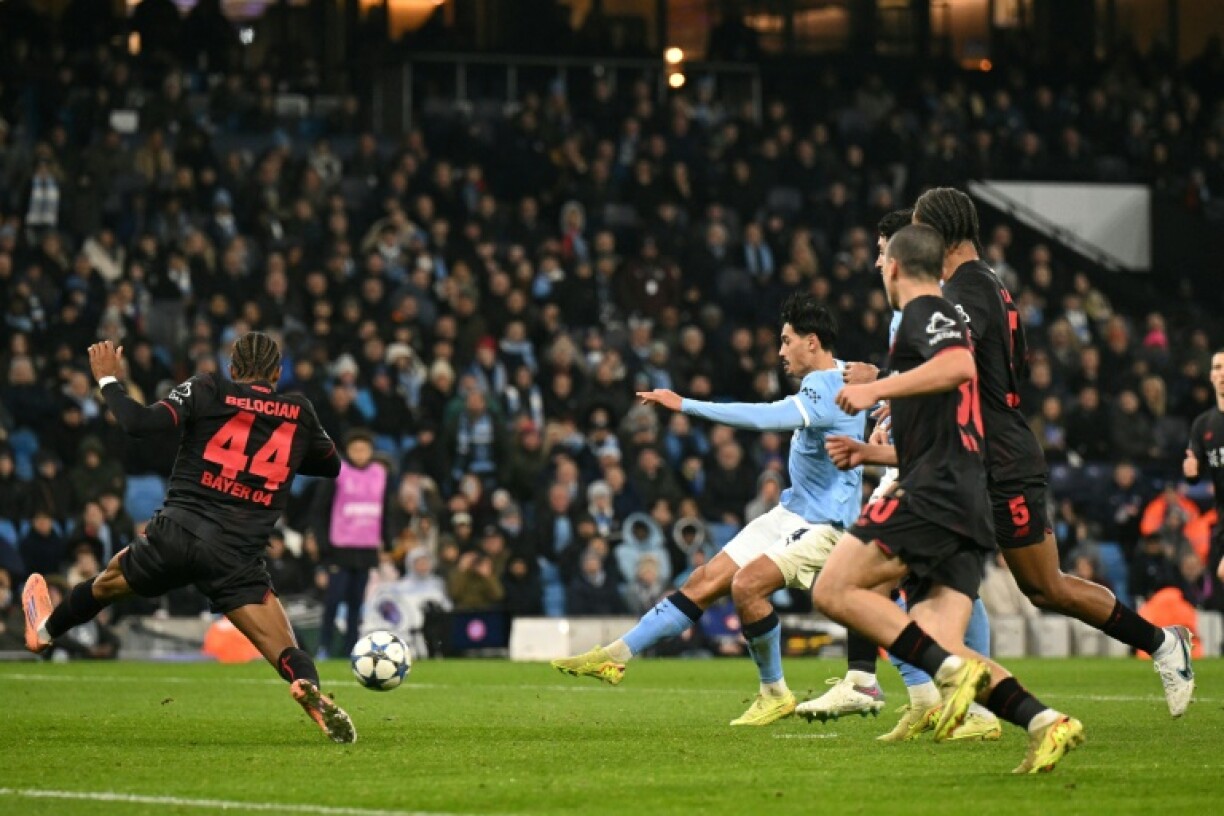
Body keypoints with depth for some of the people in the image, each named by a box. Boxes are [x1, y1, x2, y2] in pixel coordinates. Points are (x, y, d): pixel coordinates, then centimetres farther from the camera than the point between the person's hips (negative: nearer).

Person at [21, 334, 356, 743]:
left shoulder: (206, 390, 2)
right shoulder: (298, 411, 10)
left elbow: (140, 423, -10)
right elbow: (331, 465, 26)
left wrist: (108, 380, 6)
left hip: (175, 535, 1)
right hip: (237, 555, -1)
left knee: (109, 582, 31)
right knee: (288, 656, -6)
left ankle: (45, 631, 56)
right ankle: (310, 690, -41)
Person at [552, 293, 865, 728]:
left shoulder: (828, 387, -21)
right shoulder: (839, 376, 9)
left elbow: (766, 417, -34)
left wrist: (685, 405, -32)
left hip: (822, 524, -10)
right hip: (791, 512, 10)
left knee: (747, 583, -28)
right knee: (705, 582, 3)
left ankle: (775, 694, -11)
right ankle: (616, 656, 4)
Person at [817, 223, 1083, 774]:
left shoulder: (923, 313, 0)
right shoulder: (945, 321, 30)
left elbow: (959, 366, -24)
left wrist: (875, 390, -21)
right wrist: (870, 454, 34)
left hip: (935, 495, -9)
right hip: (968, 507, 9)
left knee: (833, 590, -12)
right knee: (938, 645, -1)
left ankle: (952, 671, -24)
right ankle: (1044, 722, -17)